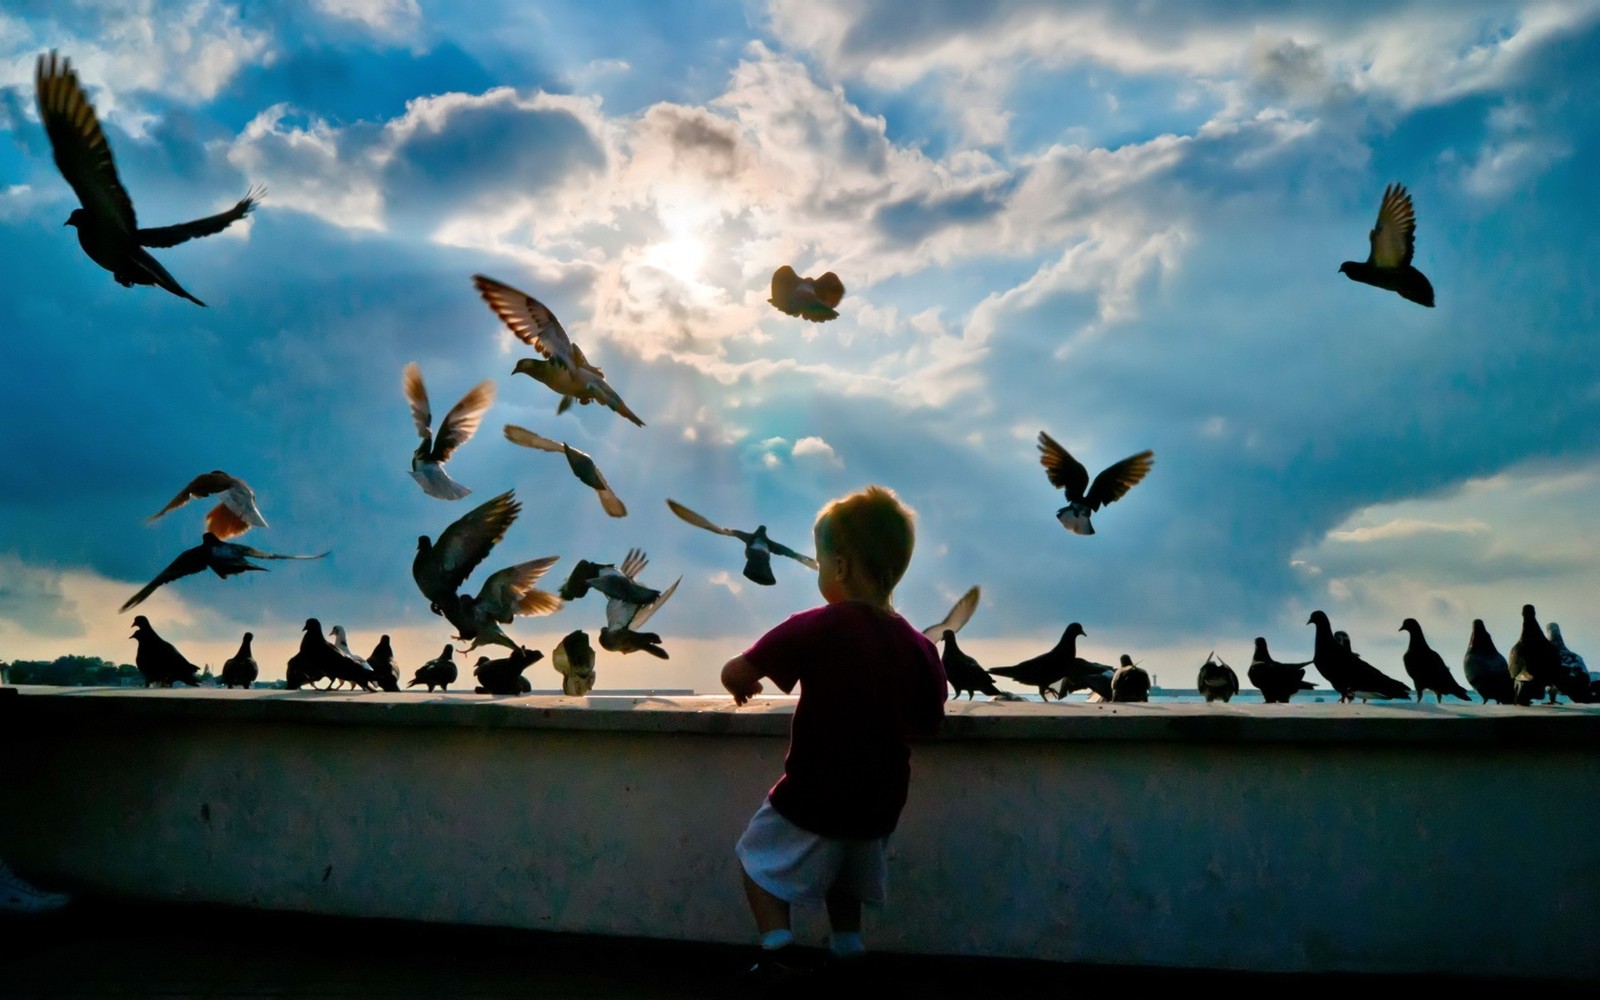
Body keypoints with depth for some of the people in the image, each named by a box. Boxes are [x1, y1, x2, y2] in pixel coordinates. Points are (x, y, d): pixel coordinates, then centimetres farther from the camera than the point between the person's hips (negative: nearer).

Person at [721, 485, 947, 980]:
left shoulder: (818, 628, -22)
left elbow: (735, 673, -18)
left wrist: (743, 683, 5)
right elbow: (927, 725, 4)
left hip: (812, 799, -5)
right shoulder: (920, 647, -8)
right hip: (878, 805, 5)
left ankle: (779, 951, 10)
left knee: (760, 860, 18)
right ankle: (847, 952, 34)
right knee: (846, 879, 30)